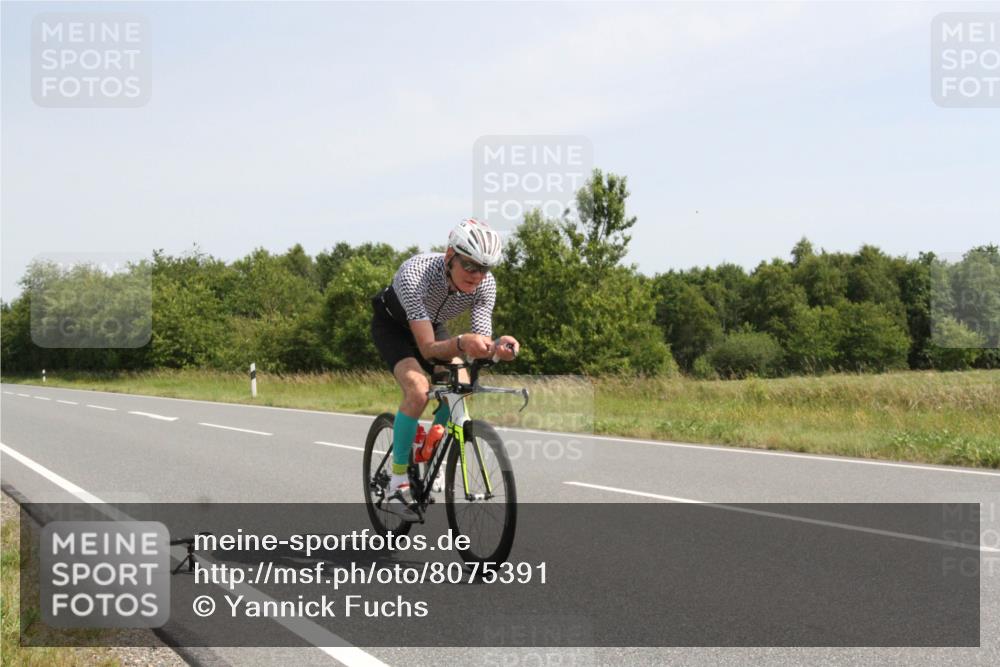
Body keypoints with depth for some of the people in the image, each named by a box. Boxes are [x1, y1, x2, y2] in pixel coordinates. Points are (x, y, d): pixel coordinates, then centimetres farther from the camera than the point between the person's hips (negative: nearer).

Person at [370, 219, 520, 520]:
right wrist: (462, 343, -62)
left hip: (432, 325, 5)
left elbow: (480, 342, -27)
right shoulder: (416, 274, -41)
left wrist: (497, 347, -50)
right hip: (392, 325, -5)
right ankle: (397, 486, -18)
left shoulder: (485, 284, -26)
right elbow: (428, 348, -42)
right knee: (418, 390, -28)